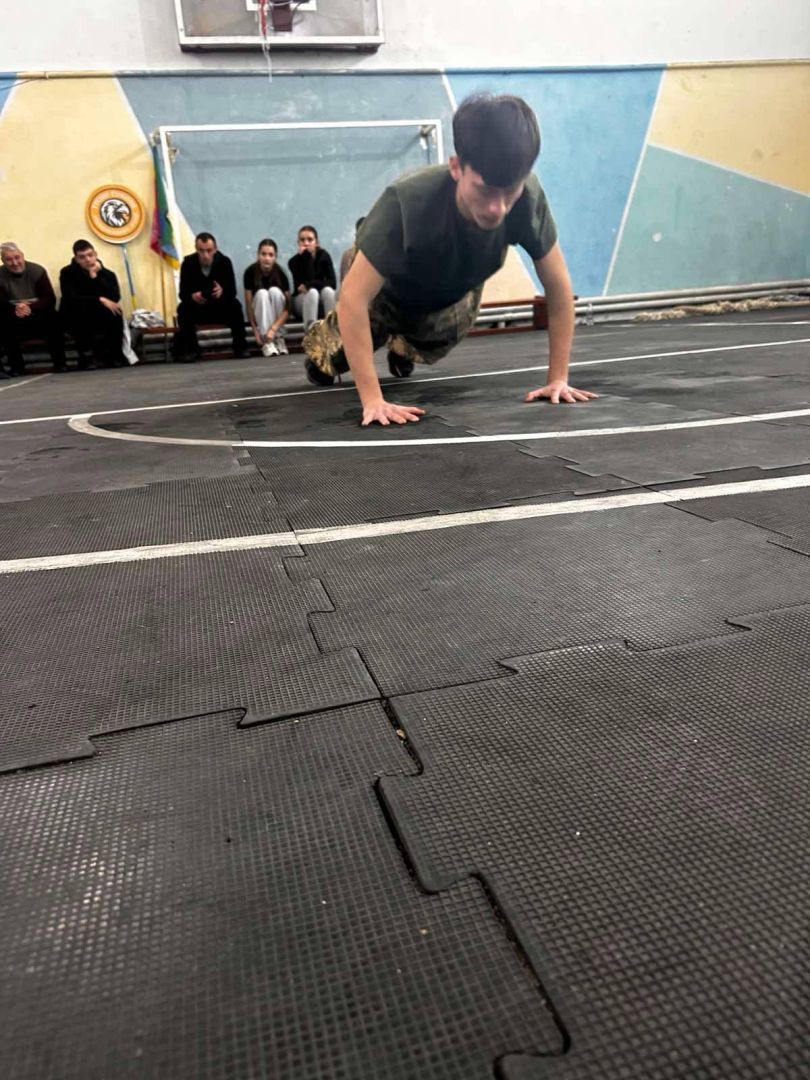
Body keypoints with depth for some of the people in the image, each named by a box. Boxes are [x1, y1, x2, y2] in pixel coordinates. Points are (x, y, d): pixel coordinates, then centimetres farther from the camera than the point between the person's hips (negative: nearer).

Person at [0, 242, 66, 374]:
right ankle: (17, 366, -14)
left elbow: (50, 299, -17)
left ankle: (59, 363, -17)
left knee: (51, 317, -30)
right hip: (15, 325, 1)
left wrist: (30, 307, -33)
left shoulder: (37, 270, -9)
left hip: (40, 320, -1)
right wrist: (15, 309, -35)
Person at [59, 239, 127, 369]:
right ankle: (86, 354, -22)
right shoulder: (67, 273, -4)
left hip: (102, 322, 2)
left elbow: (115, 297, -17)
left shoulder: (108, 274, 2)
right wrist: (100, 300, -27)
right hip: (76, 322, -2)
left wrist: (96, 276, -18)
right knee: (81, 309, -34)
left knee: (115, 312, -27)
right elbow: (71, 299, -19)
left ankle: (114, 357, -19)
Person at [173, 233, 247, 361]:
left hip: (221, 308, 0)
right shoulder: (188, 263, -14)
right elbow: (183, 293, -16)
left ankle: (240, 348, -19)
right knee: (183, 308, -29)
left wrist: (222, 291, -42)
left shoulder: (225, 261, -14)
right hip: (197, 308, 0)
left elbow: (232, 291, -18)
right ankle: (191, 349, -17)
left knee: (235, 306, -28)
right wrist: (192, 296, -41)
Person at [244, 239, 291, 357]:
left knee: (274, 291, -29)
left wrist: (273, 329, -34)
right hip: (259, 313, 0)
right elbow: (248, 305, -16)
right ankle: (266, 342, -32)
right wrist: (255, 331, -23)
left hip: (277, 314, 0)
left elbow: (287, 309, -22)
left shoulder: (280, 274, -19)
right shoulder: (250, 272, -19)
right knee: (262, 293, -29)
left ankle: (279, 338, -20)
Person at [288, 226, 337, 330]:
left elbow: (332, 283, -15)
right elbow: (306, 280, -25)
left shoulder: (324, 256, -6)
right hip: (301, 300, -2)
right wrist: (307, 257, -28)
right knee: (312, 292, -33)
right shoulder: (294, 261, -11)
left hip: (322, 302, 2)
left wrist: (308, 285, -23)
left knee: (327, 290, -30)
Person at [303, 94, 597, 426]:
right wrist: (372, 399, -48)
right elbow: (353, 298, -45)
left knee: (428, 350, 27)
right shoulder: (408, 201, -47)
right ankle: (319, 343, 52)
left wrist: (558, 379, -29)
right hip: (382, 289, -3)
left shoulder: (527, 197, -39)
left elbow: (558, 286, -27)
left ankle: (402, 347, 63)